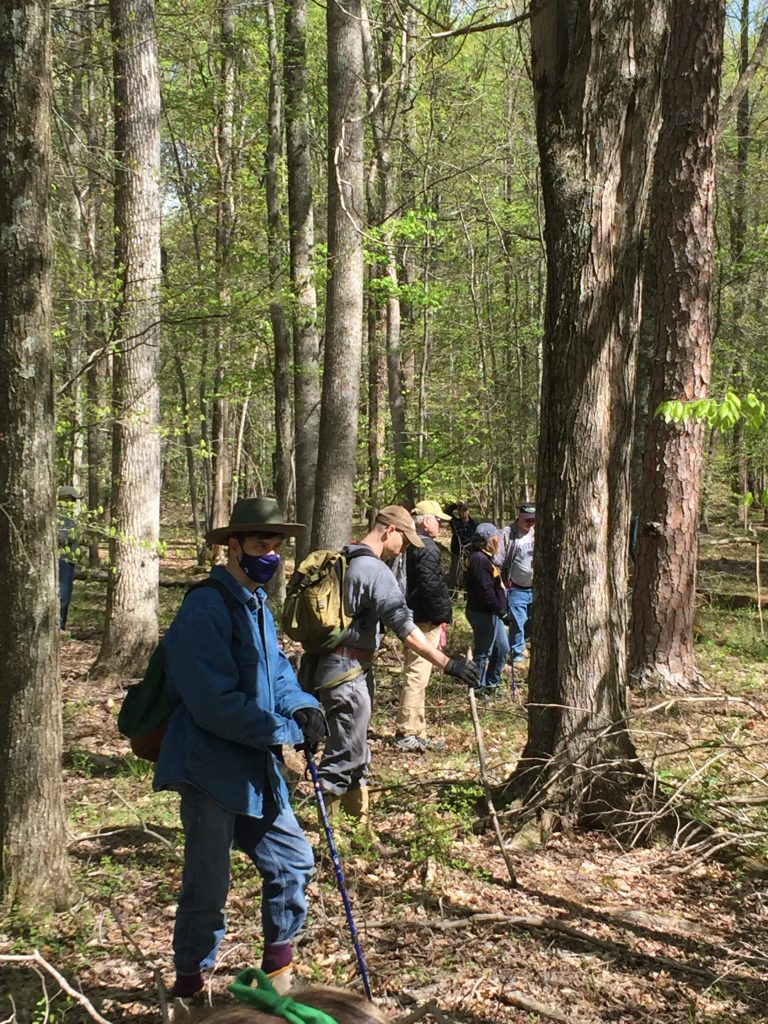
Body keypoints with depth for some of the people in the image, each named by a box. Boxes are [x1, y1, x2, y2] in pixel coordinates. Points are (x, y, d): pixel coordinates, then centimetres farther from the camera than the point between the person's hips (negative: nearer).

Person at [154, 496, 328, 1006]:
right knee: (207, 888, 2)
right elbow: (215, 703, -26)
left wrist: (302, 705, -7)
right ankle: (189, 989, 23)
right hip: (212, 768, -9)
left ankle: (278, 969, 36)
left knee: (294, 859, 17)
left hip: (256, 769, 9)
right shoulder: (206, 608, -21)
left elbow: (276, 668, 15)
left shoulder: (257, 603, 10)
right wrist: (289, 731, -20)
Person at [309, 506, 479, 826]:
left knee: (354, 752, 19)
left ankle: (359, 818, 29)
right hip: (348, 671, -10)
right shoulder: (375, 570, -16)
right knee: (344, 755, -3)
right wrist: (447, 664, -21)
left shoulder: (343, 561, 13)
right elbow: (404, 627, -22)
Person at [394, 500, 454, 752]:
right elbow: (431, 587, -22)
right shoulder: (427, 549, -16)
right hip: (425, 621, -11)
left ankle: (416, 732, 21)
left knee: (416, 677, 15)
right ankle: (407, 733, -7)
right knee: (417, 677, -8)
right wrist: (441, 617, -13)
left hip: (414, 617, 11)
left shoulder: (411, 547, 16)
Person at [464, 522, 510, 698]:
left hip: (492, 613, 11)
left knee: (502, 648, 17)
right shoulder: (479, 560, -21)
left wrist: (501, 611, 18)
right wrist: (502, 611, -22)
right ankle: (479, 689, 13)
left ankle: (492, 683, 29)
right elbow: (485, 590, -26)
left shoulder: (485, 558, 14)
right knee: (483, 652, 1)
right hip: (483, 613, -11)